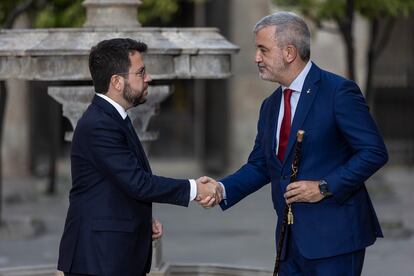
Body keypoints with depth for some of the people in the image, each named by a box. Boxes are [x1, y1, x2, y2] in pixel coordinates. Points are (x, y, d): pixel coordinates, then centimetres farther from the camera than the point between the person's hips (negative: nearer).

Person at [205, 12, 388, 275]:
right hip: (292, 239, 7)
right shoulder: (271, 106, 15)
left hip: (334, 235, -7)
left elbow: (374, 152, -13)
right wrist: (222, 190, 0)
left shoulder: (338, 91, -9)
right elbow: (260, 166, 18)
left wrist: (324, 187, -17)